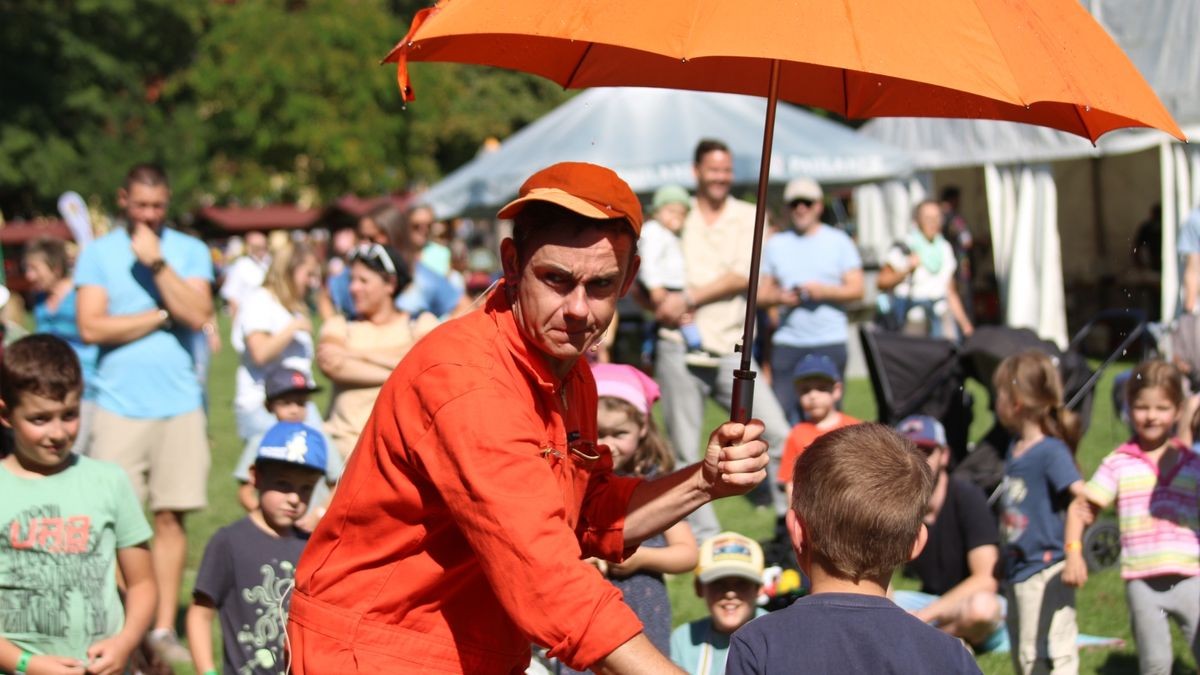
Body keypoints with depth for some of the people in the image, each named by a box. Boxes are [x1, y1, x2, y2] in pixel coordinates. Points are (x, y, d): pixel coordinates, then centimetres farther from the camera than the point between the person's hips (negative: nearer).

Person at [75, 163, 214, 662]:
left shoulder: (190, 251, 8)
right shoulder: (98, 253, 4)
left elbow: (198, 315, -7)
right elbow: (91, 327, -7)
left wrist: (157, 263, -12)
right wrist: (161, 316, -4)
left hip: (179, 405, 1)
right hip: (120, 407, -1)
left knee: (170, 517, 1)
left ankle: (164, 627, 6)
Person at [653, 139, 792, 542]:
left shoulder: (747, 217, 6)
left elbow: (743, 277, -7)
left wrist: (688, 300, -12)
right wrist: (660, 306, -8)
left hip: (730, 349, 0)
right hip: (679, 348, 0)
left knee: (776, 433, -9)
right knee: (683, 451, 3)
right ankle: (702, 538, 11)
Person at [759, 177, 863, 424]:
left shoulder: (838, 241, 8)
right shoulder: (775, 244, 14)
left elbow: (857, 289, 1)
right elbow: (761, 294, 11)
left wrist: (825, 291, -14)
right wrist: (779, 297, -11)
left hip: (829, 341, -2)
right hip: (787, 342, 2)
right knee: (782, 410, -5)